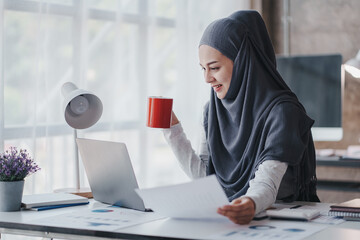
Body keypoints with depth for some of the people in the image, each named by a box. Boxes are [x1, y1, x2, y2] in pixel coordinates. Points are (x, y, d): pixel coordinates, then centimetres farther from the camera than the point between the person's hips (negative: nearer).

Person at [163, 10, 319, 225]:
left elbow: (266, 185, -24)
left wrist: (252, 204, -46)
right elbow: (203, 175, 9)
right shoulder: (213, 110, 7)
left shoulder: (282, 112, -14)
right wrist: (172, 129, 4)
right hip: (224, 215, 6)